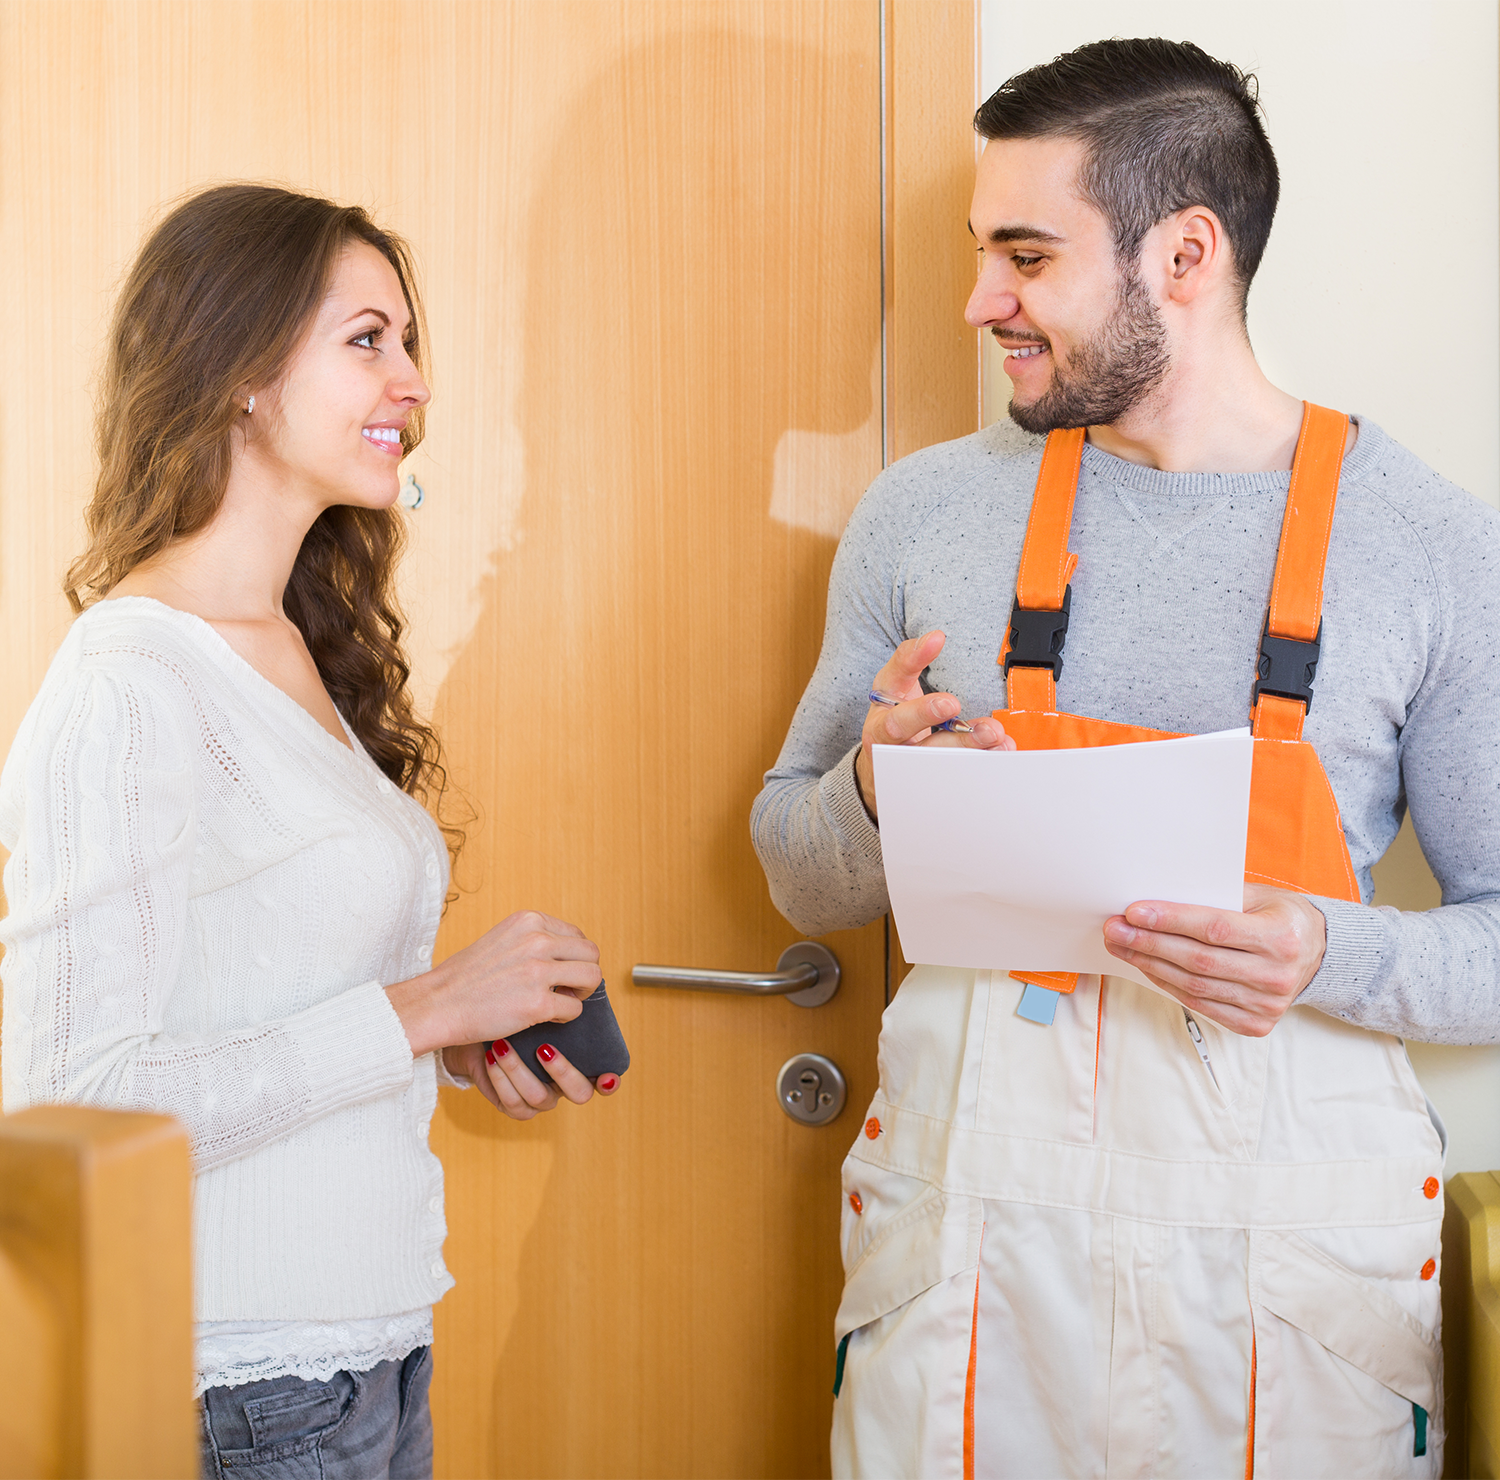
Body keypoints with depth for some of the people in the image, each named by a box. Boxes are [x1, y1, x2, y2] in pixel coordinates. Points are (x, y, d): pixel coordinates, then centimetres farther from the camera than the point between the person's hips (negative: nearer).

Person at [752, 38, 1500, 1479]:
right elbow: (799, 877, 11)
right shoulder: (922, 513, 2)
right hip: (964, 1212, 2)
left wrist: (1334, 956, -20)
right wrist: (875, 794, -11)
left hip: (1285, 1239, -1)